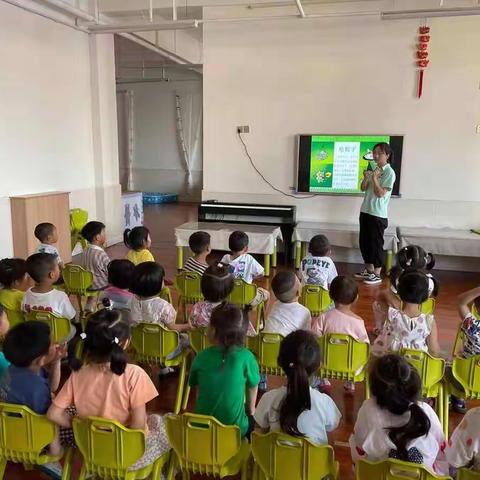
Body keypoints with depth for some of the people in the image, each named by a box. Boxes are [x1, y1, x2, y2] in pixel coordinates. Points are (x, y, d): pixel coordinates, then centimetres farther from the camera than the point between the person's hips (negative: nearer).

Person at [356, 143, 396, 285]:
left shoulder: (389, 172, -10)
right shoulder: (373, 169, 11)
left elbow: (380, 193, -16)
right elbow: (363, 189, 11)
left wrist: (374, 178, -17)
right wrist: (366, 178, -6)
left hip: (378, 214, -8)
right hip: (365, 211, 8)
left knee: (376, 243, -2)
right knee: (364, 241, 12)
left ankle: (377, 274, 8)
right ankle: (368, 270, 25)